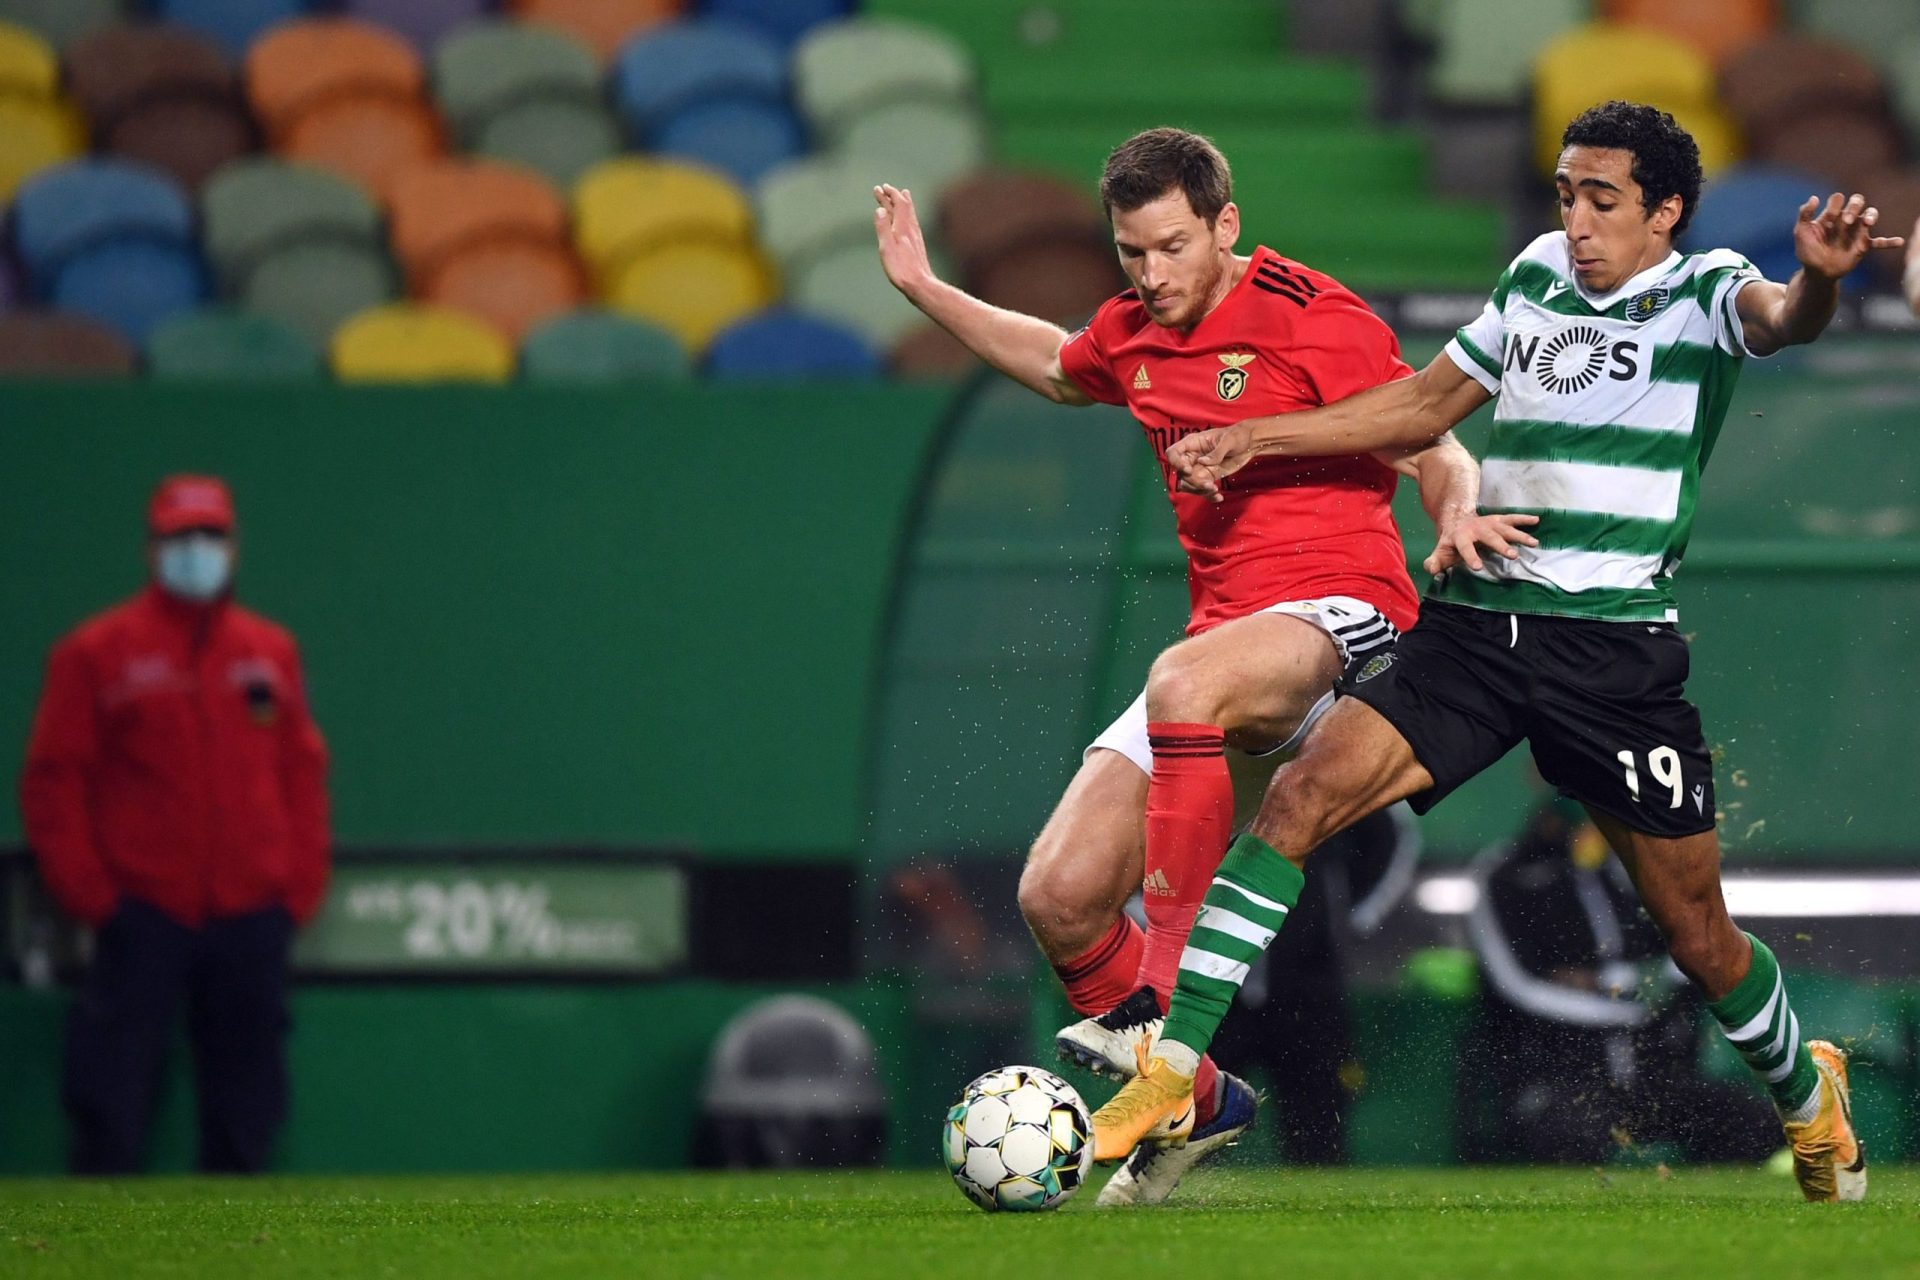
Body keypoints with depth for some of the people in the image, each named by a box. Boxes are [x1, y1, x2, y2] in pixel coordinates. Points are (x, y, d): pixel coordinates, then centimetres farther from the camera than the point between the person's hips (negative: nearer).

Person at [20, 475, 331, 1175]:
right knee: (112, 1098, -8)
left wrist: (300, 889, 4)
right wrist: (89, 894, -8)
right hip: (142, 917, -3)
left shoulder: (271, 652, 11)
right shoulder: (96, 653, 1)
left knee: (245, 1114, 5)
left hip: (251, 920, 3)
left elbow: (303, 774, 13)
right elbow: (52, 782, 0)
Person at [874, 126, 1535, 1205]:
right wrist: (927, 291, 33)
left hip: (1341, 612, -7)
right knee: (1059, 899, -6)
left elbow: (1437, 452, -8)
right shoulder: (1134, 335, 13)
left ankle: (1163, 998, -40)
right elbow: (1056, 364, 38)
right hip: (1226, 641, 7)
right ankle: (1198, 1102, 14)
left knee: (1186, 682, -42)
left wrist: (1458, 519, -30)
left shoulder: (1312, 318, -7)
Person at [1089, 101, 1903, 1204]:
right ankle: (1170, 1079, -16)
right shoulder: (1536, 277, 12)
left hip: (1617, 646, -4)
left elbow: (1778, 321, -28)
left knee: (1696, 934, 4)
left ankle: (1808, 1095, 34)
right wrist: (1253, 440, 23)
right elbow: (1430, 404, 26)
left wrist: (1818, 280, -52)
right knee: (1305, 792, -16)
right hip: (1478, 619, 4)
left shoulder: (1702, 291, -3)